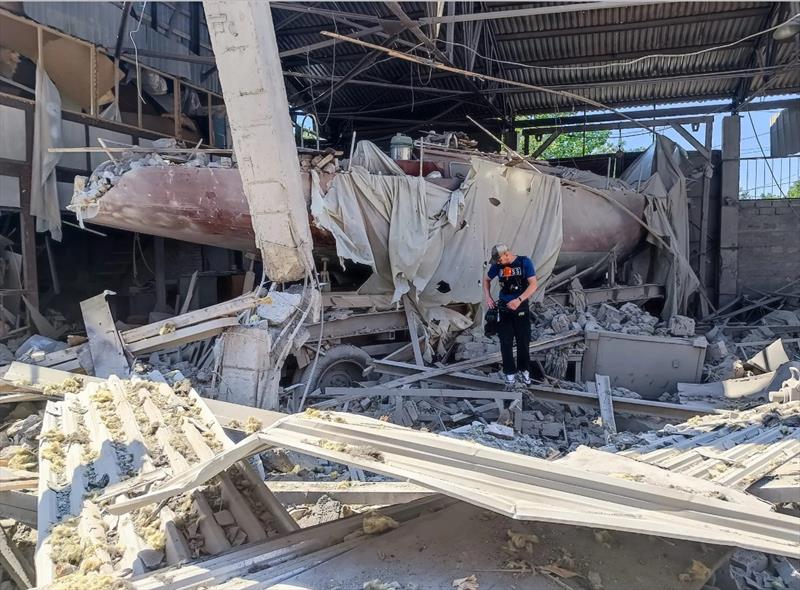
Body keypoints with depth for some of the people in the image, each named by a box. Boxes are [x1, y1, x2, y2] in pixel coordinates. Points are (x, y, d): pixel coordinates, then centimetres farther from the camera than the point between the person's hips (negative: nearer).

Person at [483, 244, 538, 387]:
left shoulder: (525, 262, -11)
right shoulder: (497, 265, -3)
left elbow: (533, 285, -15)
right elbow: (486, 280, 14)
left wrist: (519, 300, -26)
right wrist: (488, 297, 0)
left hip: (521, 307, -2)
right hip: (504, 308, 2)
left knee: (523, 341, 7)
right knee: (506, 343, 3)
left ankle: (524, 369, 26)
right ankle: (510, 372, 16)